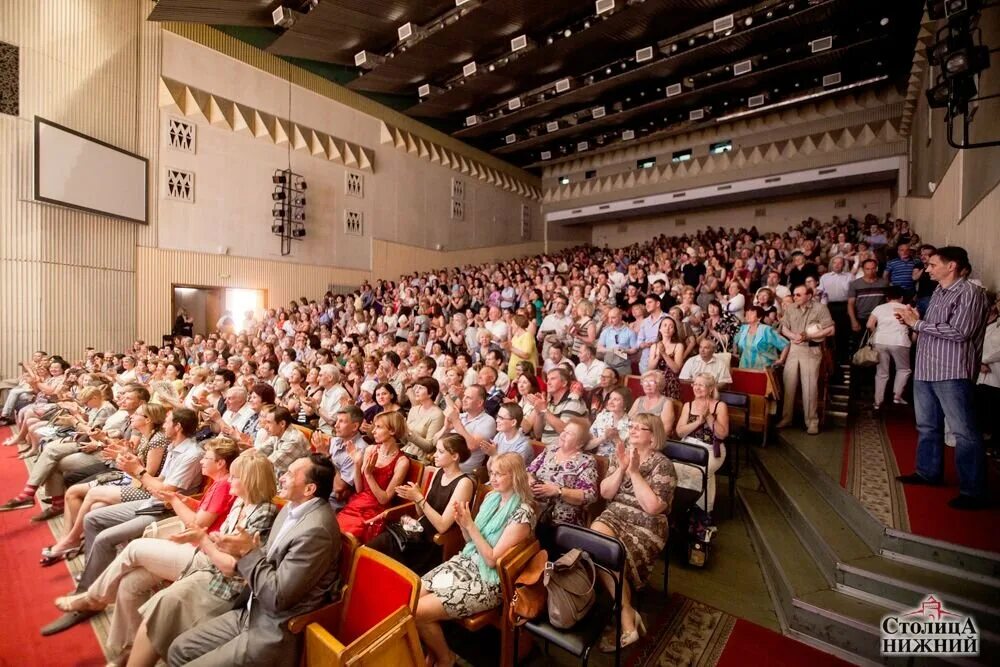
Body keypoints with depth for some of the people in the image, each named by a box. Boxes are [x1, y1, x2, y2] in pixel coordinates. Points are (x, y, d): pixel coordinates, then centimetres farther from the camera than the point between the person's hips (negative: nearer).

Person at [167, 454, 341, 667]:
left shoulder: (315, 530, -30)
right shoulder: (293, 508, 1)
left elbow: (278, 597, -25)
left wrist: (248, 552, -17)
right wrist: (244, 550, -8)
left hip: (274, 633, -8)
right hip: (253, 614, 8)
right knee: (179, 649, 12)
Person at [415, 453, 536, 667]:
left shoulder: (522, 513, -21)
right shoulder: (491, 497, 2)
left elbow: (492, 559, -19)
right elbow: (472, 541, 9)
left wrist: (470, 525, -21)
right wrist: (462, 523, -11)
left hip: (488, 581, -7)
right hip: (464, 562, 7)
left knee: (418, 612, -13)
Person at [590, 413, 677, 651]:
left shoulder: (663, 465, -8)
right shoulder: (620, 454, 8)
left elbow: (653, 507, -19)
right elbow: (604, 493, 2)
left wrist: (634, 472, -19)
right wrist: (621, 469, -11)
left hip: (646, 525, -5)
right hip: (614, 515, 5)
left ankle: (625, 616, -3)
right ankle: (627, 615, -13)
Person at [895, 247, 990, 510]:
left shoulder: (969, 293, -10)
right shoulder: (938, 292, 15)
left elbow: (959, 332, -19)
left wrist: (918, 323, -13)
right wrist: (913, 321, 2)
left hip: (952, 372, -8)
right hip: (925, 369, 9)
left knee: (964, 432, -1)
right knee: (927, 426, 18)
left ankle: (974, 491, 7)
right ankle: (928, 472, 31)